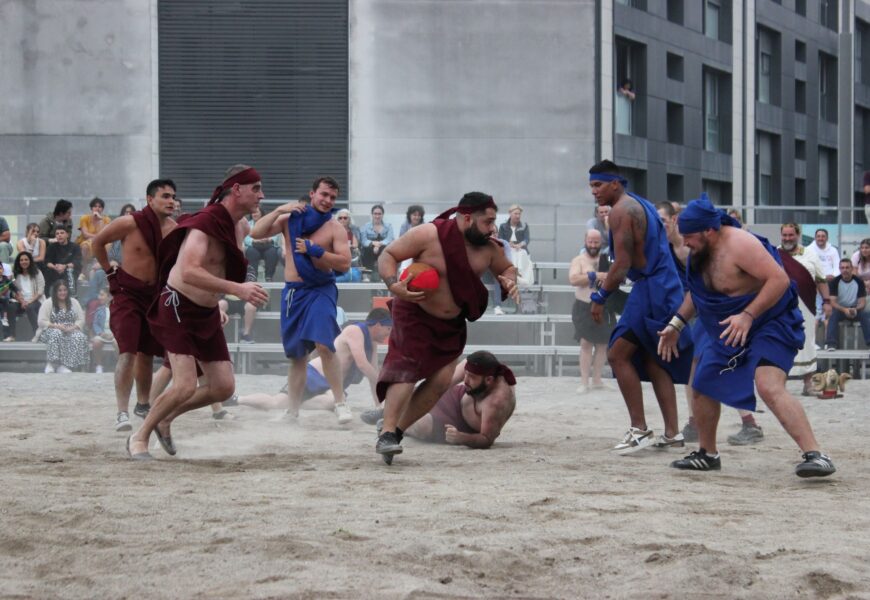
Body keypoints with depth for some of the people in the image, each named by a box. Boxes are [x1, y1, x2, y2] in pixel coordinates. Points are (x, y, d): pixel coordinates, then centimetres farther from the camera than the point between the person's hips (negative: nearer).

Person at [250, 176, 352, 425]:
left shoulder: (335, 228, -2)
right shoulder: (290, 219, 7)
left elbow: (344, 263, -12)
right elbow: (256, 232, -1)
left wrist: (313, 250, -19)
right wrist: (279, 211, -10)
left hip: (321, 290, -3)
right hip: (293, 291, 4)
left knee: (324, 345, -23)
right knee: (296, 355, 12)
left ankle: (340, 403, -13)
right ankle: (293, 411, 23)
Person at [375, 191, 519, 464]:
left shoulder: (489, 247, -5)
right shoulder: (429, 235, -21)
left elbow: (507, 268, 14)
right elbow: (387, 255, -14)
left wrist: (509, 281, -11)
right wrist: (393, 285, -32)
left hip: (452, 323, 6)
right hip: (415, 313, -6)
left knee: (441, 381, -1)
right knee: (407, 368, -22)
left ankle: (397, 430, 9)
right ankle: (386, 434, -25)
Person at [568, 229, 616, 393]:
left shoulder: (606, 259, 8)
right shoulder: (579, 260, -3)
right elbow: (573, 279, -19)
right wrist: (595, 275, -24)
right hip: (585, 307, -4)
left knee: (602, 344, 6)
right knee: (586, 343, -8)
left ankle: (597, 380, 13)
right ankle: (584, 382, -9)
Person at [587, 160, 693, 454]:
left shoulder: (620, 211, -12)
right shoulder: (640, 204, 19)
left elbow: (622, 265, -17)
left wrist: (600, 298, -10)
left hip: (650, 289, -10)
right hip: (666, 287, 10)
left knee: (618, 355, -7)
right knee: (654, 360, 15)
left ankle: (639, 429, -9)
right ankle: (672, 433, 15)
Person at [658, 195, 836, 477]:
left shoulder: (739, 244, -26)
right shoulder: (700, 252, 2)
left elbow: (780, 279, -31)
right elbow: (698, 291, 20)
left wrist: (748, 315, -36)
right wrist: (676, 323, 11)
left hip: (771, 323, -10)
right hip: (731, 330, 10)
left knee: (769, 386, -30)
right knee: (703, 385, 13)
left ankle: (815, 456, -35)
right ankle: (707, 454, 32)